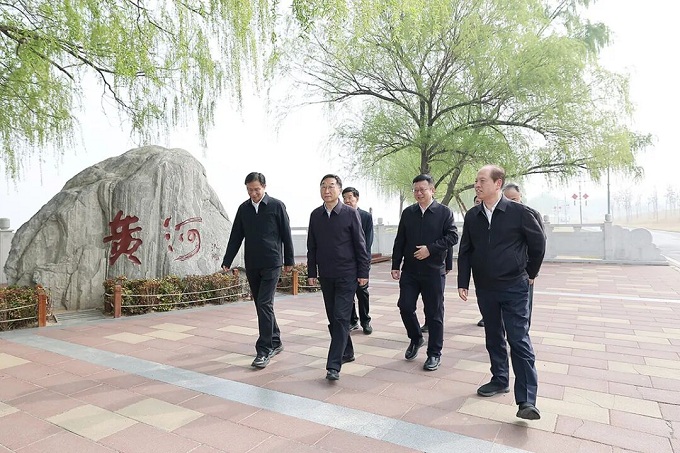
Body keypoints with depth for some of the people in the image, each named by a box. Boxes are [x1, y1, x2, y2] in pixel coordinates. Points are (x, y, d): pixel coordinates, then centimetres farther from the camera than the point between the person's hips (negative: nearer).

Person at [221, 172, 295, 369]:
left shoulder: (276, 206, -4)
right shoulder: (243, 208, 8)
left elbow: (286, 234, -1)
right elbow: (236, 237, 9)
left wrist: (289, 260, 1)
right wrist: (227, 261, 4)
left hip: (271, 264, -5)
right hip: (251, 265, 5)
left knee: (264, 304, -11)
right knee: (261, 305, 11)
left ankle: (264, 350, -3)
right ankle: (275, 342, 27)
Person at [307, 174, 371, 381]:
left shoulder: (350, 213, -5)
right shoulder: (315, 215, 6)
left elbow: (360, 245, -5)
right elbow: (312, 247, 10)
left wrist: (363, 272, -7)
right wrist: (312, 272, 7)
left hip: (347, 275, -5)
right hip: (326, 276, 5)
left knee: (341, 318, -7)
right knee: (333, 318, 13)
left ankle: (333, 365, -4)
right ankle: (347, 352, 30)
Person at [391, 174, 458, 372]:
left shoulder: (444, 212, -1)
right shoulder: (408, 213, 8)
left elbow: (452, 236, -9)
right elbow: (399, 241, 9)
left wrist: (431, 249, -19)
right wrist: (395, 265, 5)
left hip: (434, 271, -3)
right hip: (409, 270, 3)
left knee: (434, 314, 5)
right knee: (405, 307, 1)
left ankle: (434, 353, 20)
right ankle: (416, 339, 29)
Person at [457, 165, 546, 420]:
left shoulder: (519, 212, -9)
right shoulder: (472, 216, 3)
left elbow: (538, 242, 0)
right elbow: (465, 251, 6)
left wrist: (530, 273, 7)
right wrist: (463, 282, 2)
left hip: (514, 287, -4)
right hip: (485, 288, 5)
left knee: (519, 341, -5)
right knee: (493, 338, 16)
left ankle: (526, 400, 0)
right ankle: (500, 380, 32)